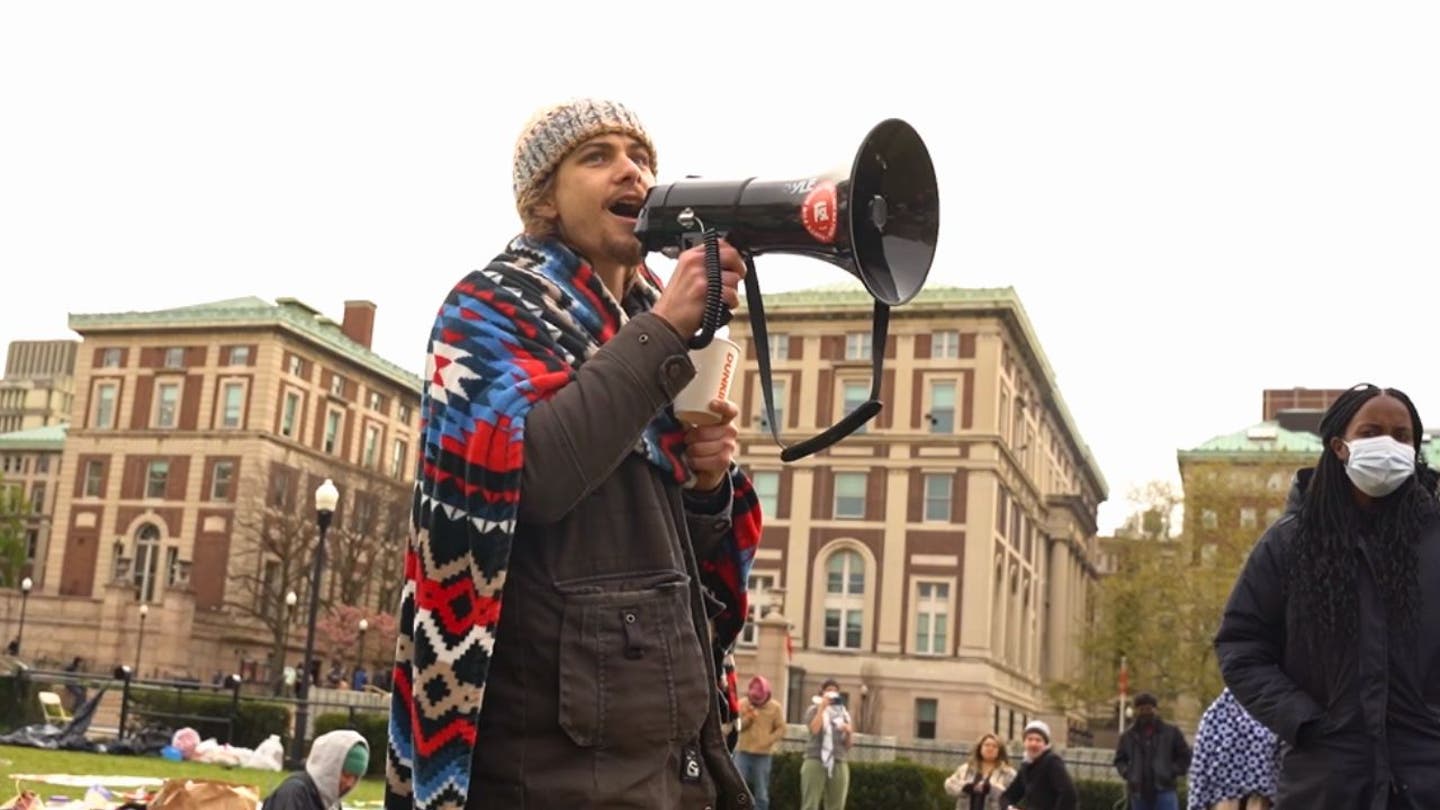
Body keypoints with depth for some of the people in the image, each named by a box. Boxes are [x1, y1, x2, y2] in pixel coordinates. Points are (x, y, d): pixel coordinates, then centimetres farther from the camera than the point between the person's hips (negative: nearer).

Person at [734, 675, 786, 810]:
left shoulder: (775, 707, -1)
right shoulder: (742, 703, 1)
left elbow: (781, 729, 0)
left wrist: (767, 741, -15)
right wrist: (748, 718, -19)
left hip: (763, 755, -1)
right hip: (743, 752, 1)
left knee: (761, 794, 3)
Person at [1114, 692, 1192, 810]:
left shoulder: (1171, 732, 2)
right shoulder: (1128, 735, 8)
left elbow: (1185, 756, 7)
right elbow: (1119, 759, 16)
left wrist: (1173, 772, -6)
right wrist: (1127, 773, -2)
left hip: (1164, 791, -3)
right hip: (1139, 793, 3)